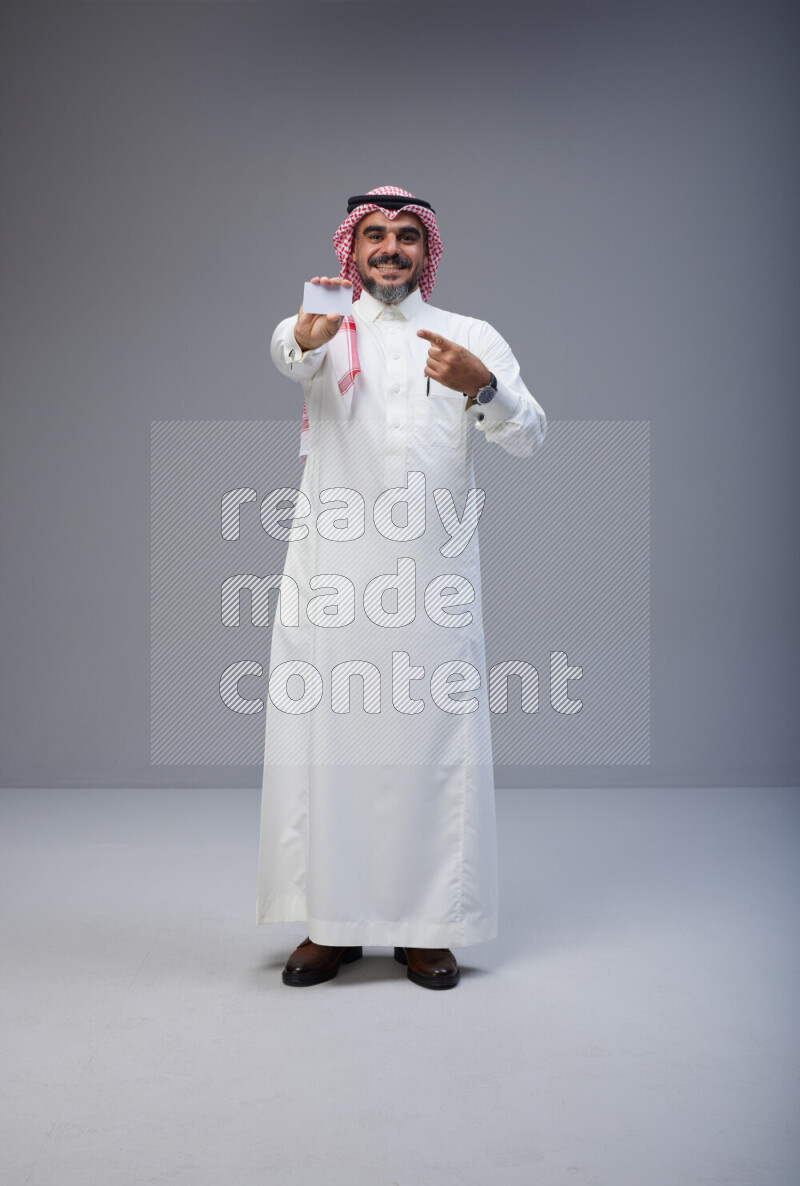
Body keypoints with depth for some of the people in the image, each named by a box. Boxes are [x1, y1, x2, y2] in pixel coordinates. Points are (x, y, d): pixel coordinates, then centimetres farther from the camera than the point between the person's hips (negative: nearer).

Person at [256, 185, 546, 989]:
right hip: (330, 573, 0)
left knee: (433, 743, 1)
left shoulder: (473, 338, 12)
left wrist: (482, 387, -23)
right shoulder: (327, 332, 11)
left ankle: (426, 927, 13)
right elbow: (286, 355, -15)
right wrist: (307, 333, -39)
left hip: (433, 573, 0)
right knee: (326, 740, 3)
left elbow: (529, 438, -2)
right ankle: (333, 922, 16)